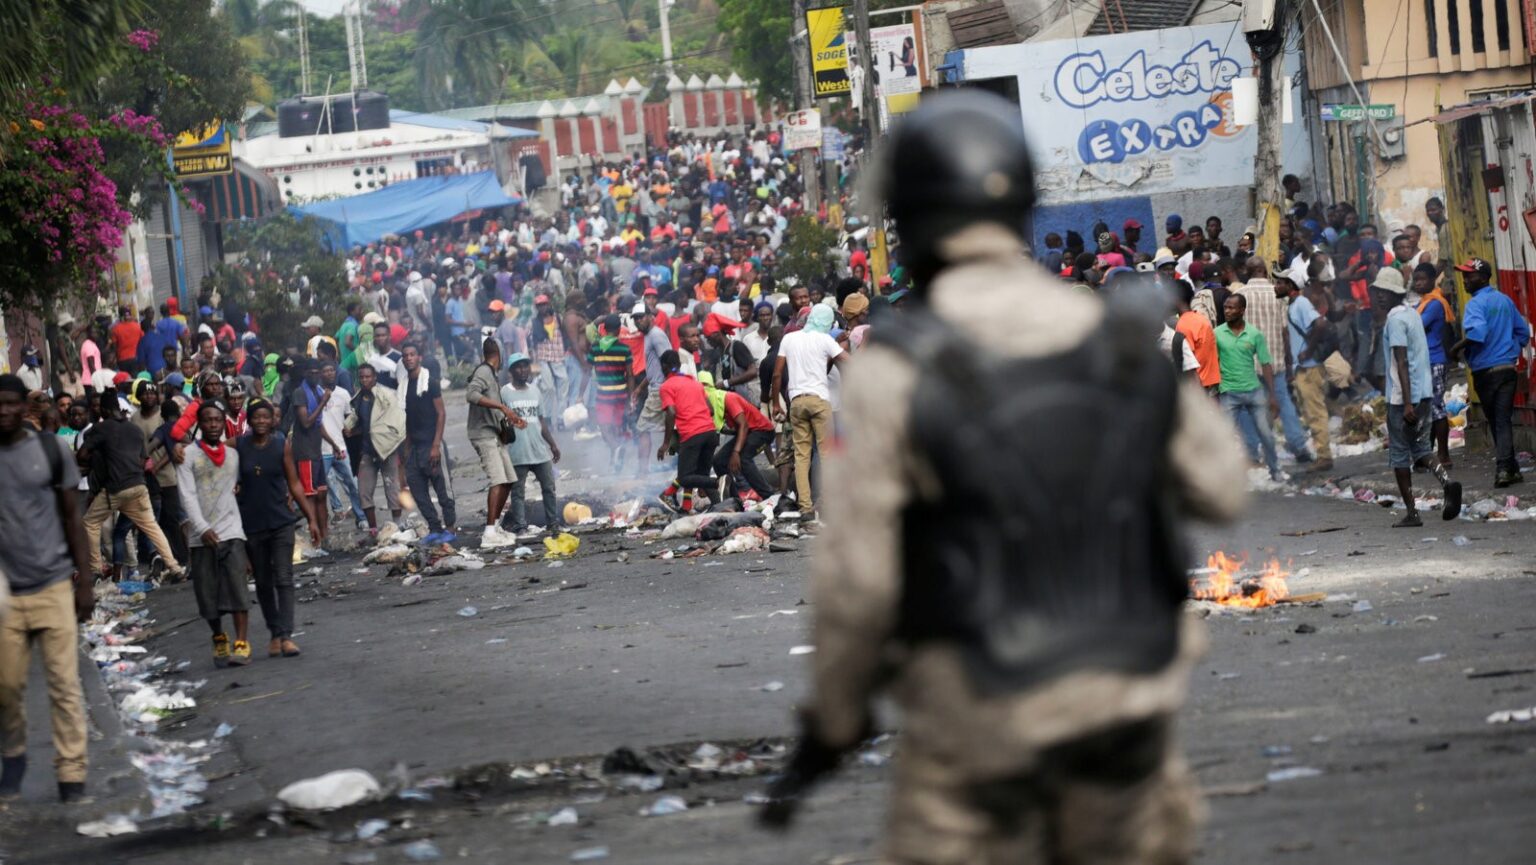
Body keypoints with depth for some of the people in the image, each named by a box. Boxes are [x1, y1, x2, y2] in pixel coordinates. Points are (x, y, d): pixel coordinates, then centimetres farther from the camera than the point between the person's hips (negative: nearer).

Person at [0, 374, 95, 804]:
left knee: (65, 684, -4)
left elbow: (73, 517, 6)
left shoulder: (50, 449, 1)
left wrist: (84, 581, 0)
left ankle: (72, 776, -1)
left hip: (54, 586, -1)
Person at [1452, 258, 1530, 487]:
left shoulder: (1476, 304, -12)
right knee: (1503, 420, 0)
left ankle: (1509, 469, 10)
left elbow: (1476, 333, -29)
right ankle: (1504, 467, -13)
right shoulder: (1505, 300, 11)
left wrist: (1457, 348, -15)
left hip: (1485, 371, -5)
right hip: (1508, 369, 5)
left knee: (1495, 422, 7)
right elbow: (1523, 331, 17)